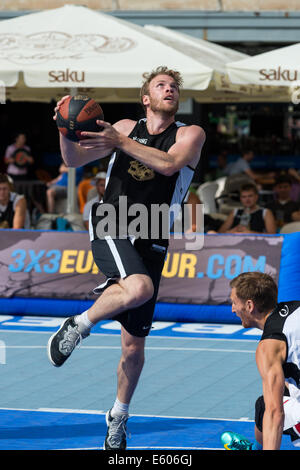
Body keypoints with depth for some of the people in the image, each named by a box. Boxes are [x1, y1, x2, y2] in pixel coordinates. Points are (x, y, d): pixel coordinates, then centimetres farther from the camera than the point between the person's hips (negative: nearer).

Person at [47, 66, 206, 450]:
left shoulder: (190, 134, 4)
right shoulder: (126, 128, 10)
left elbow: (169, 163, -17)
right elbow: (75, 160, 8)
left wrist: (121, 142, -22)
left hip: (150, 244, 1)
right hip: (110, 229, -1)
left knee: (134, 345, 7)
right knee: (140, 287, -36)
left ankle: (118, 416, 30)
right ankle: (78, 326, -13)